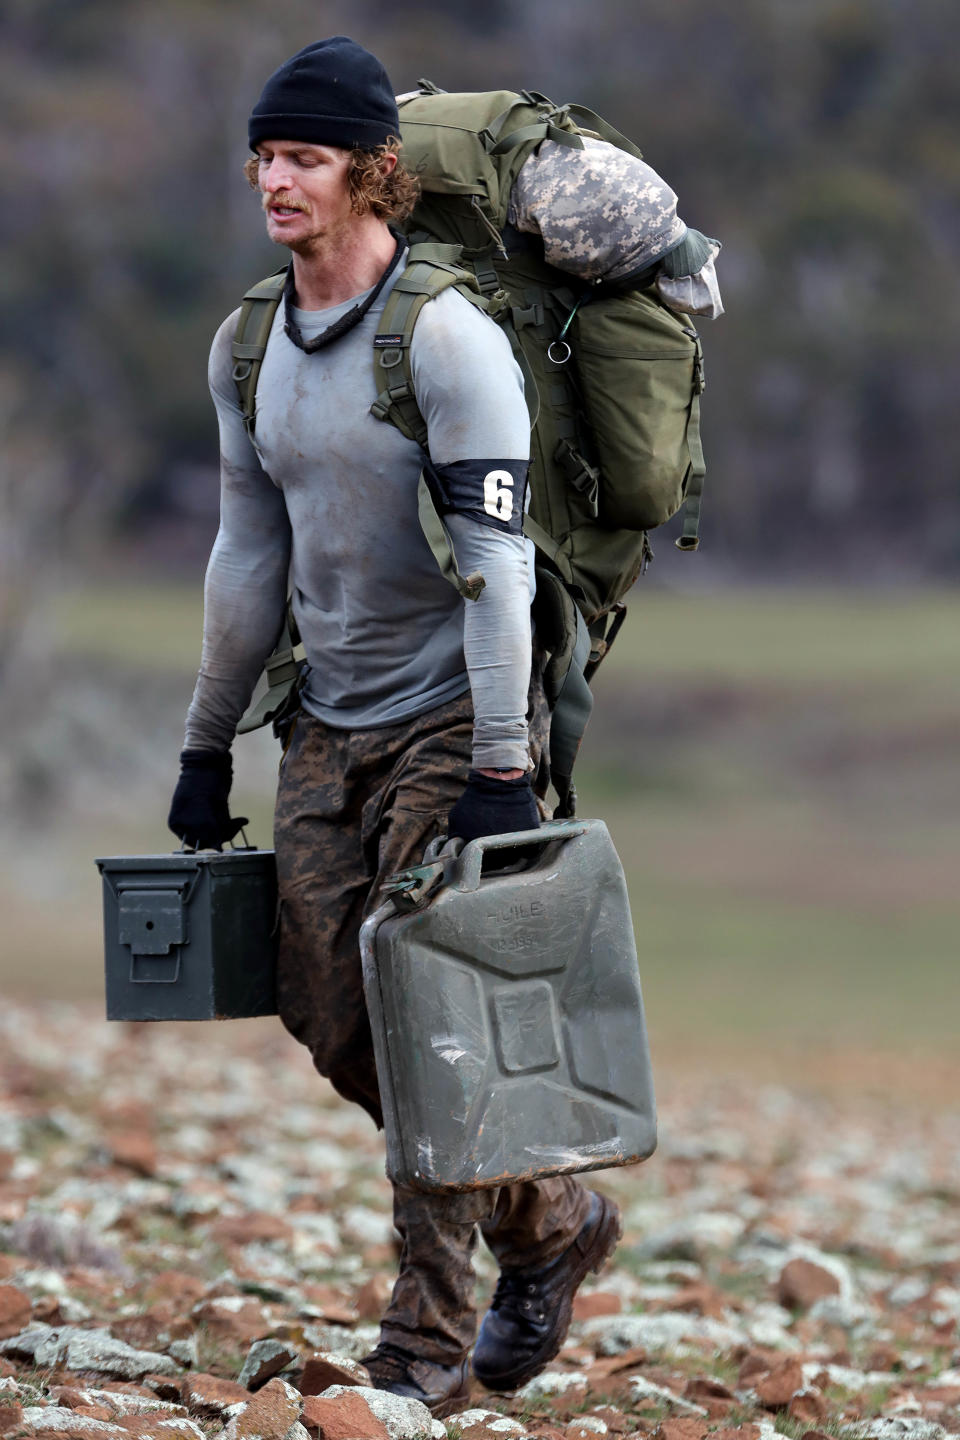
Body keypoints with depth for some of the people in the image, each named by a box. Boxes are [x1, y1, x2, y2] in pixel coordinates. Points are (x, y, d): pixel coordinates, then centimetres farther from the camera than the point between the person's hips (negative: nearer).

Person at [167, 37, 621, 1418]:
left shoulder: (448, 339, -15)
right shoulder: (250, 348, 7)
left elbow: (497, 561, -19)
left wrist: (501, 771, -23)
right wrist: (207, 746, 16)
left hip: (451, 721, -7)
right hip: (332, 726, 7)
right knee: (331, 1021, 3)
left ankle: (428, 1350, -1)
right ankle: (552, 1218, 23)